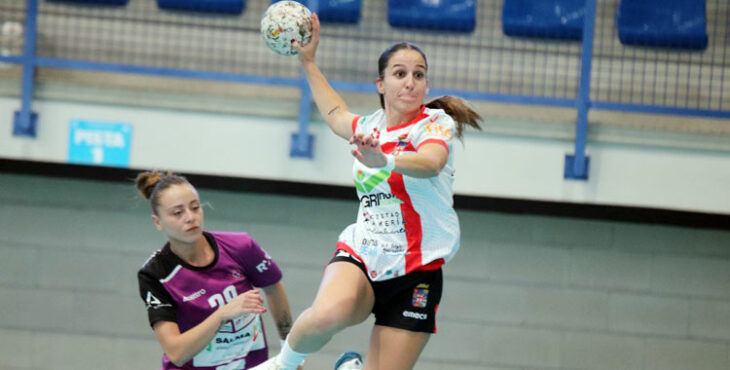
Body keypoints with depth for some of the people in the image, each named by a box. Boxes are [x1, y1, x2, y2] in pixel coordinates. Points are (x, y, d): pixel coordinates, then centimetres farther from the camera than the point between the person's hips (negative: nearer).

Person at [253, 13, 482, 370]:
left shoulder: (436, 123, -7)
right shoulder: (370, 126, 10)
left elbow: (430, 162, -33)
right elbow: (336, 114, 36)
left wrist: (385, 160, -52)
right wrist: (308, 61, 41)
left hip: (415, 271, -2)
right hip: (361, 254, 2)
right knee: (330, 312, -32)